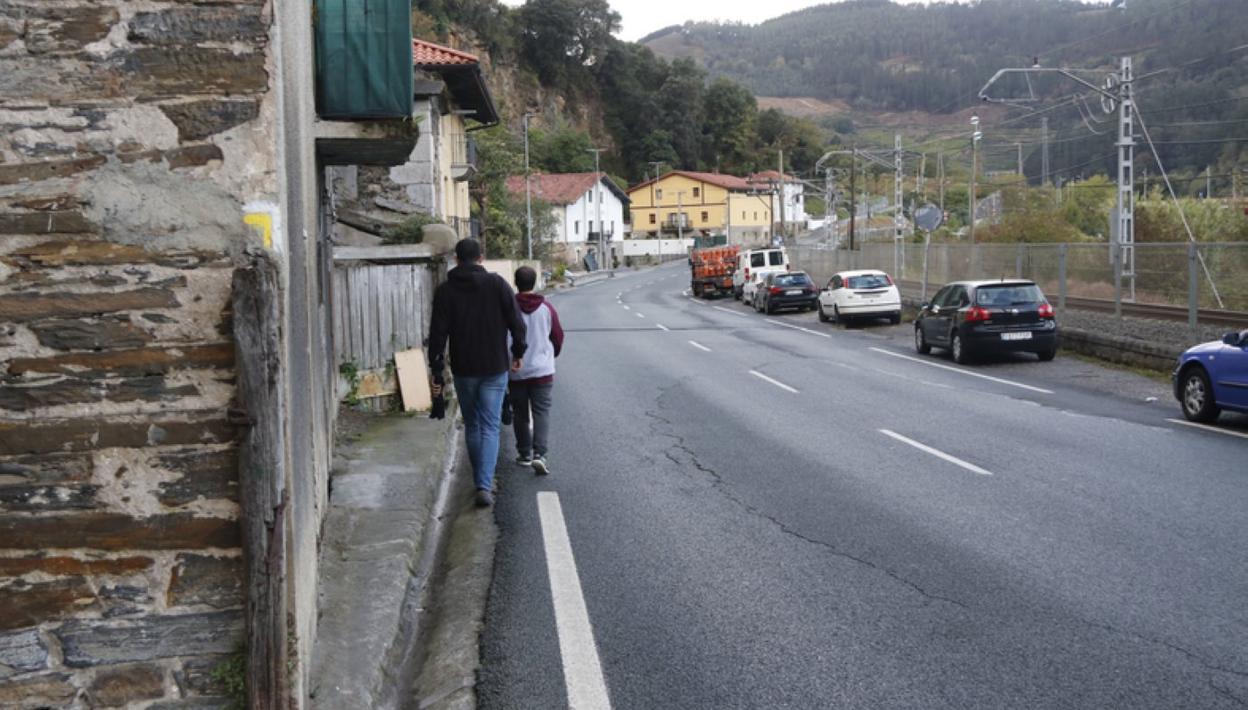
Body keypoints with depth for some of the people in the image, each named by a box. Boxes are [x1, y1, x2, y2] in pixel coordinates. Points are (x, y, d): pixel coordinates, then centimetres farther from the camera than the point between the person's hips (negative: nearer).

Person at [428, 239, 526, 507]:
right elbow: (516, 322, -5)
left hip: (463, 369, 1)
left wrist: (436, 370, -1)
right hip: (495, 368, -1)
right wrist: (518, 352, 9)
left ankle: (481, 482, 24)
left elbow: (437, 333, -5)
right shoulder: (497, 284, -4)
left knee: (472, 426, 16)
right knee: (490, 427, 0)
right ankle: (484, 485, -14)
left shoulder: (445, 291, -2)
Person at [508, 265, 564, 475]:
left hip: (515, 372, 0)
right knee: (541, 413, 0)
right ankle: (539, 454, -15)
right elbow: (558, 337, 5)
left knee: (520, 414, 13)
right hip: (543, 370, 0)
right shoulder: (546, 308, -3)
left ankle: (525, 454, 20)